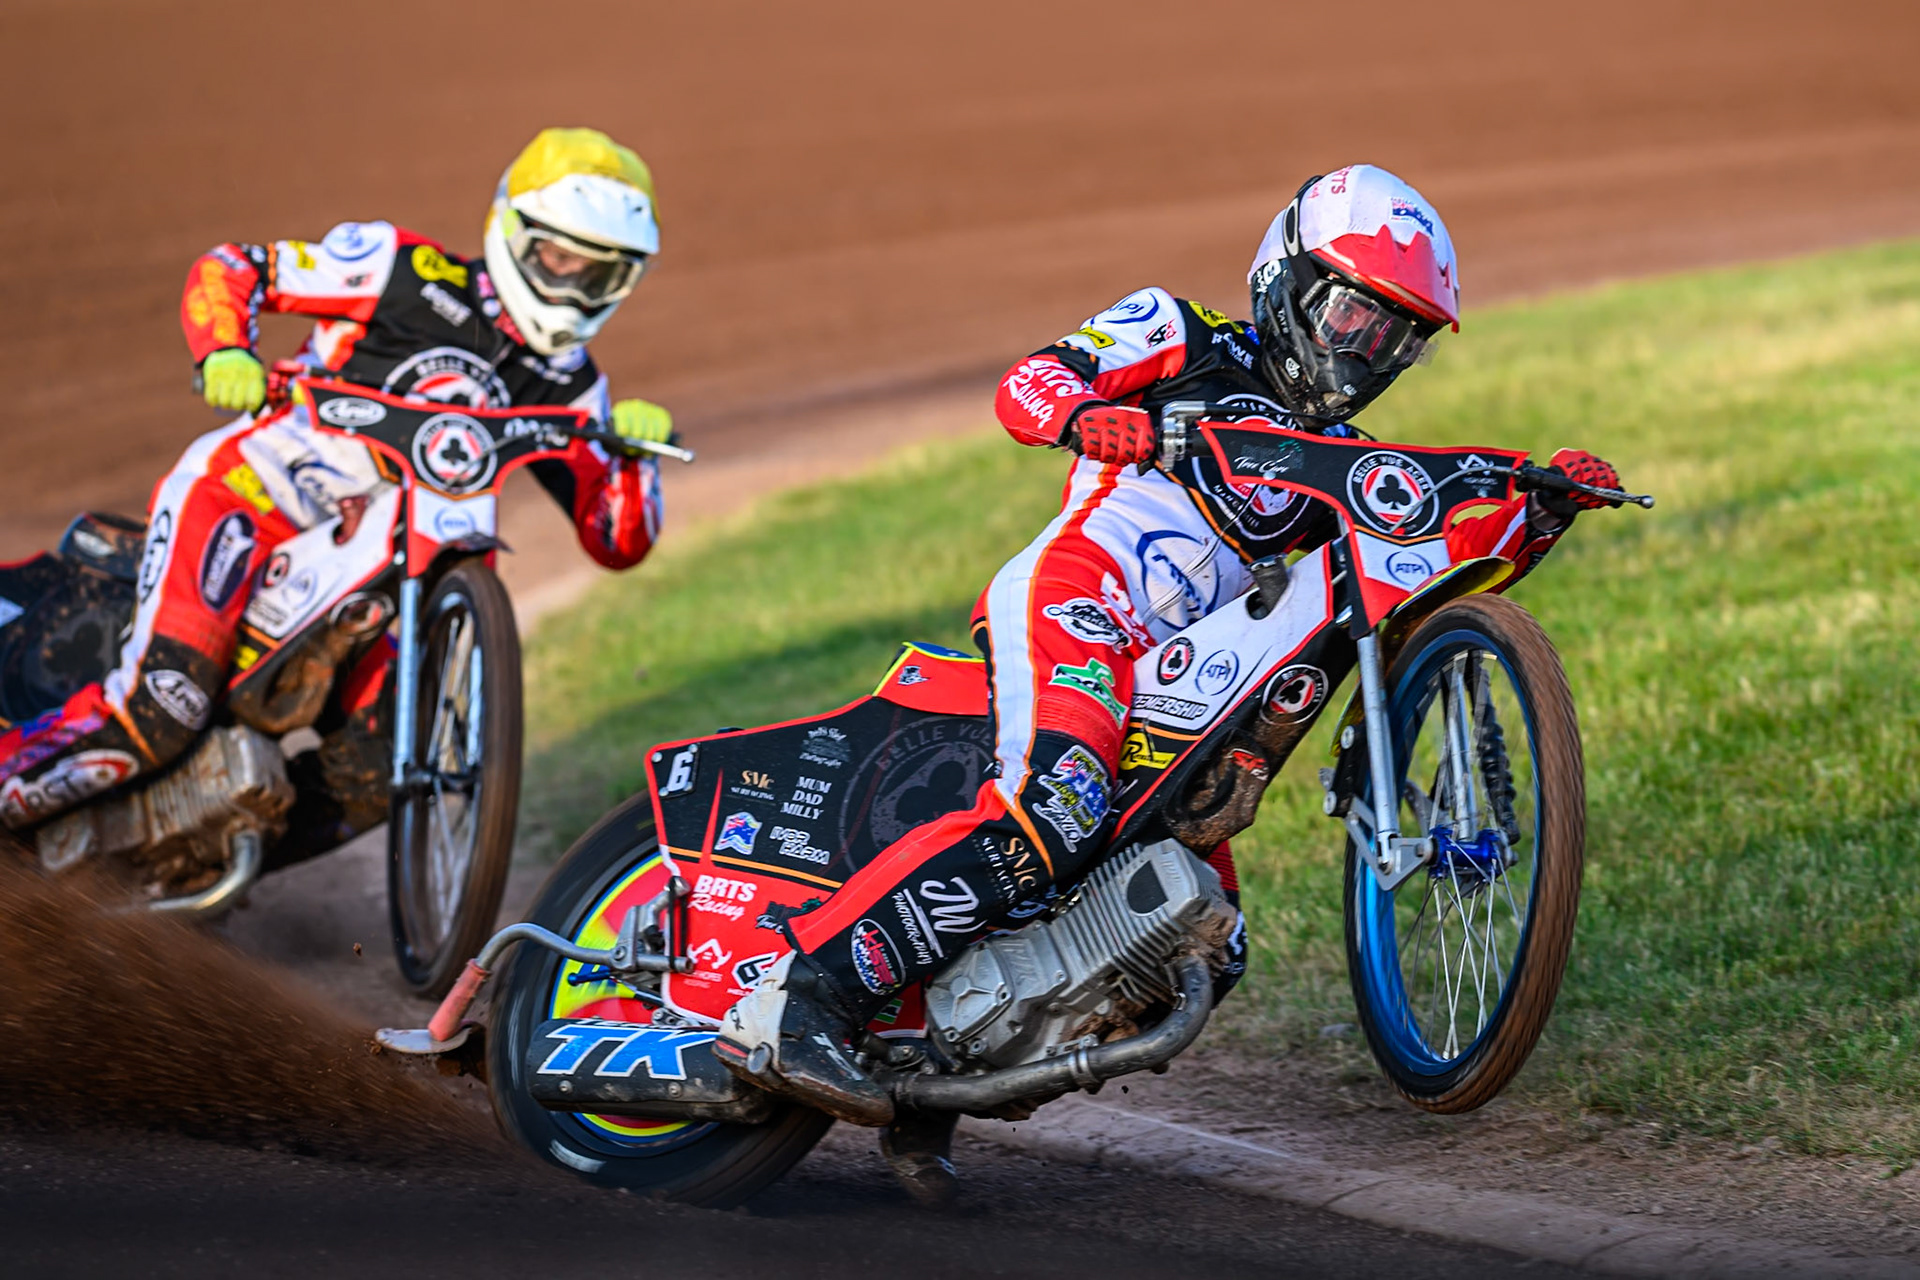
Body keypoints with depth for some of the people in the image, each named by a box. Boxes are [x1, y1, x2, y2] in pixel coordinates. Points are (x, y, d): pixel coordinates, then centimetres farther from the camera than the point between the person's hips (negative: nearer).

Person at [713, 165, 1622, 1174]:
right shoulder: (1182, 337, 10)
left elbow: (1448, 560, 20)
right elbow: (1028, 382, -2)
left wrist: (1546, 505, 3)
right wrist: (1088, 414, -23)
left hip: (1173, 682, 8)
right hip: (1073, 598, -8)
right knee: (1055, 815, -34)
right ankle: (794, 1005, -38)